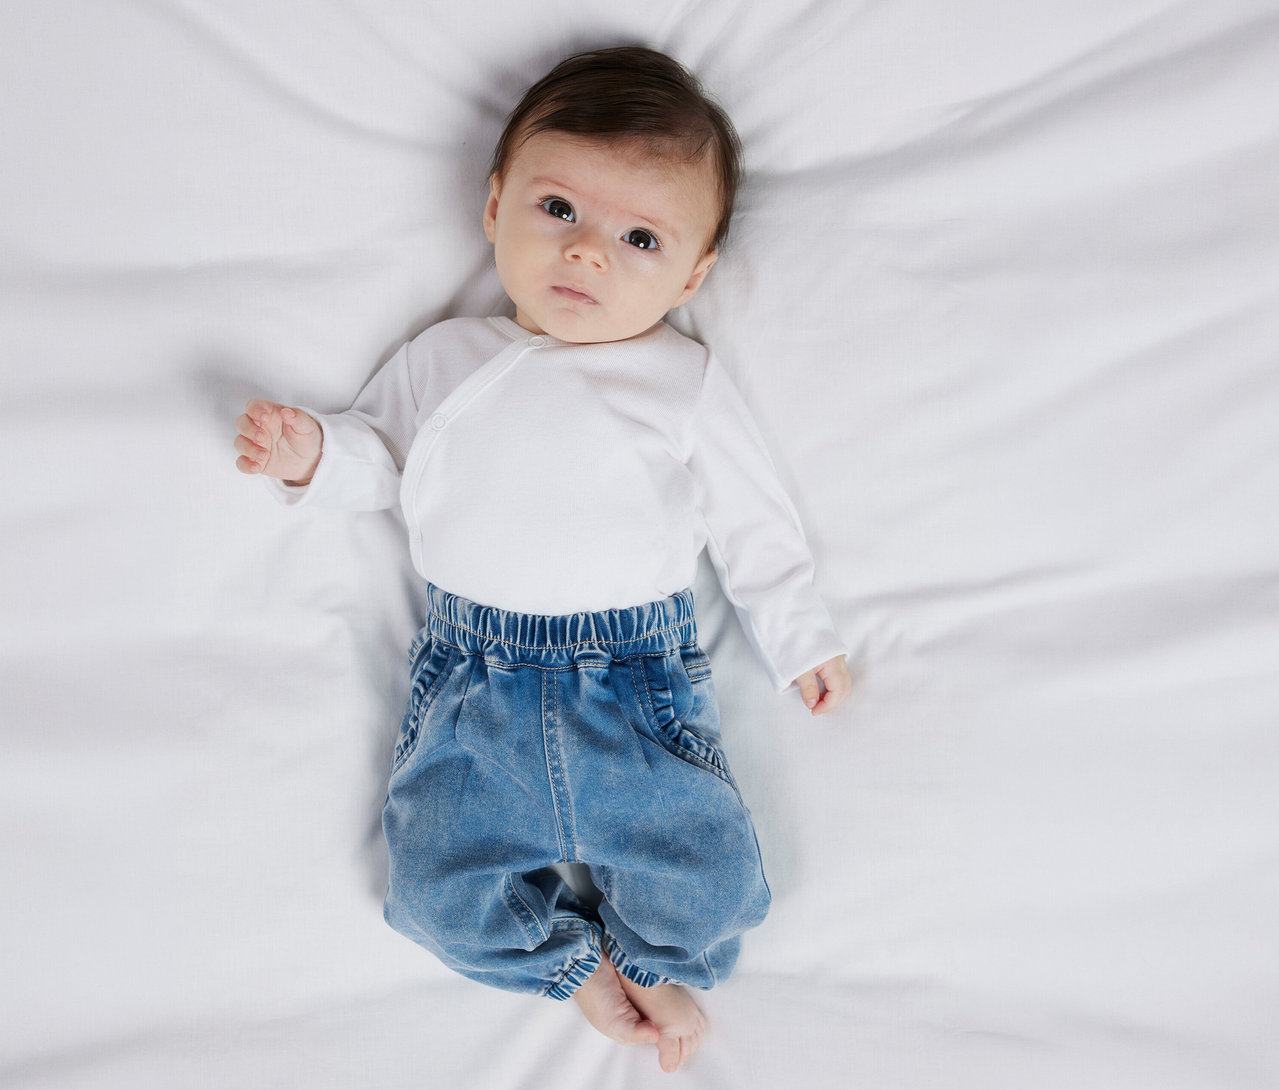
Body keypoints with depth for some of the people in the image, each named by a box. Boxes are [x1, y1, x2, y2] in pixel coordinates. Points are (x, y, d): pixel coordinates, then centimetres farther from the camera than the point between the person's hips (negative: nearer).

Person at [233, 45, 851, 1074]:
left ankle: (650, 956, 25)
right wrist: (316, 451, -5)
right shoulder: (447, 358, 8)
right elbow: (383, 455, 16)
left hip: (639, 680, -1)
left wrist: (801, 639, 7)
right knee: (435, 881, -6)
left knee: (709, 879, -9)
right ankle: (581, 965, 20)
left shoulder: (687, 383, 3)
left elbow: (754, 522, 7)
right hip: (474, 681, 2)